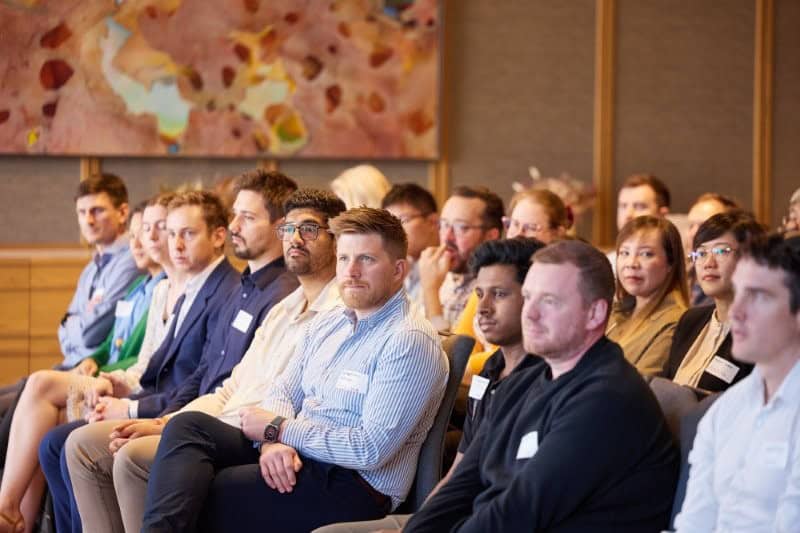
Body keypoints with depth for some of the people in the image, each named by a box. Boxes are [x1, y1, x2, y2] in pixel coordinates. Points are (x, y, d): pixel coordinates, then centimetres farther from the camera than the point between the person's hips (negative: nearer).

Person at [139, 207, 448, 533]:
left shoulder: (411, 342, -13)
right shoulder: (325, 324, 15)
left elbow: (371, 449, -20)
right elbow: (283, 394, 13)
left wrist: (278, 429, -12)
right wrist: (273, 441, -13)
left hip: (354, 485, -8)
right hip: (290, 455, 8)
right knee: (188, 426, -14)